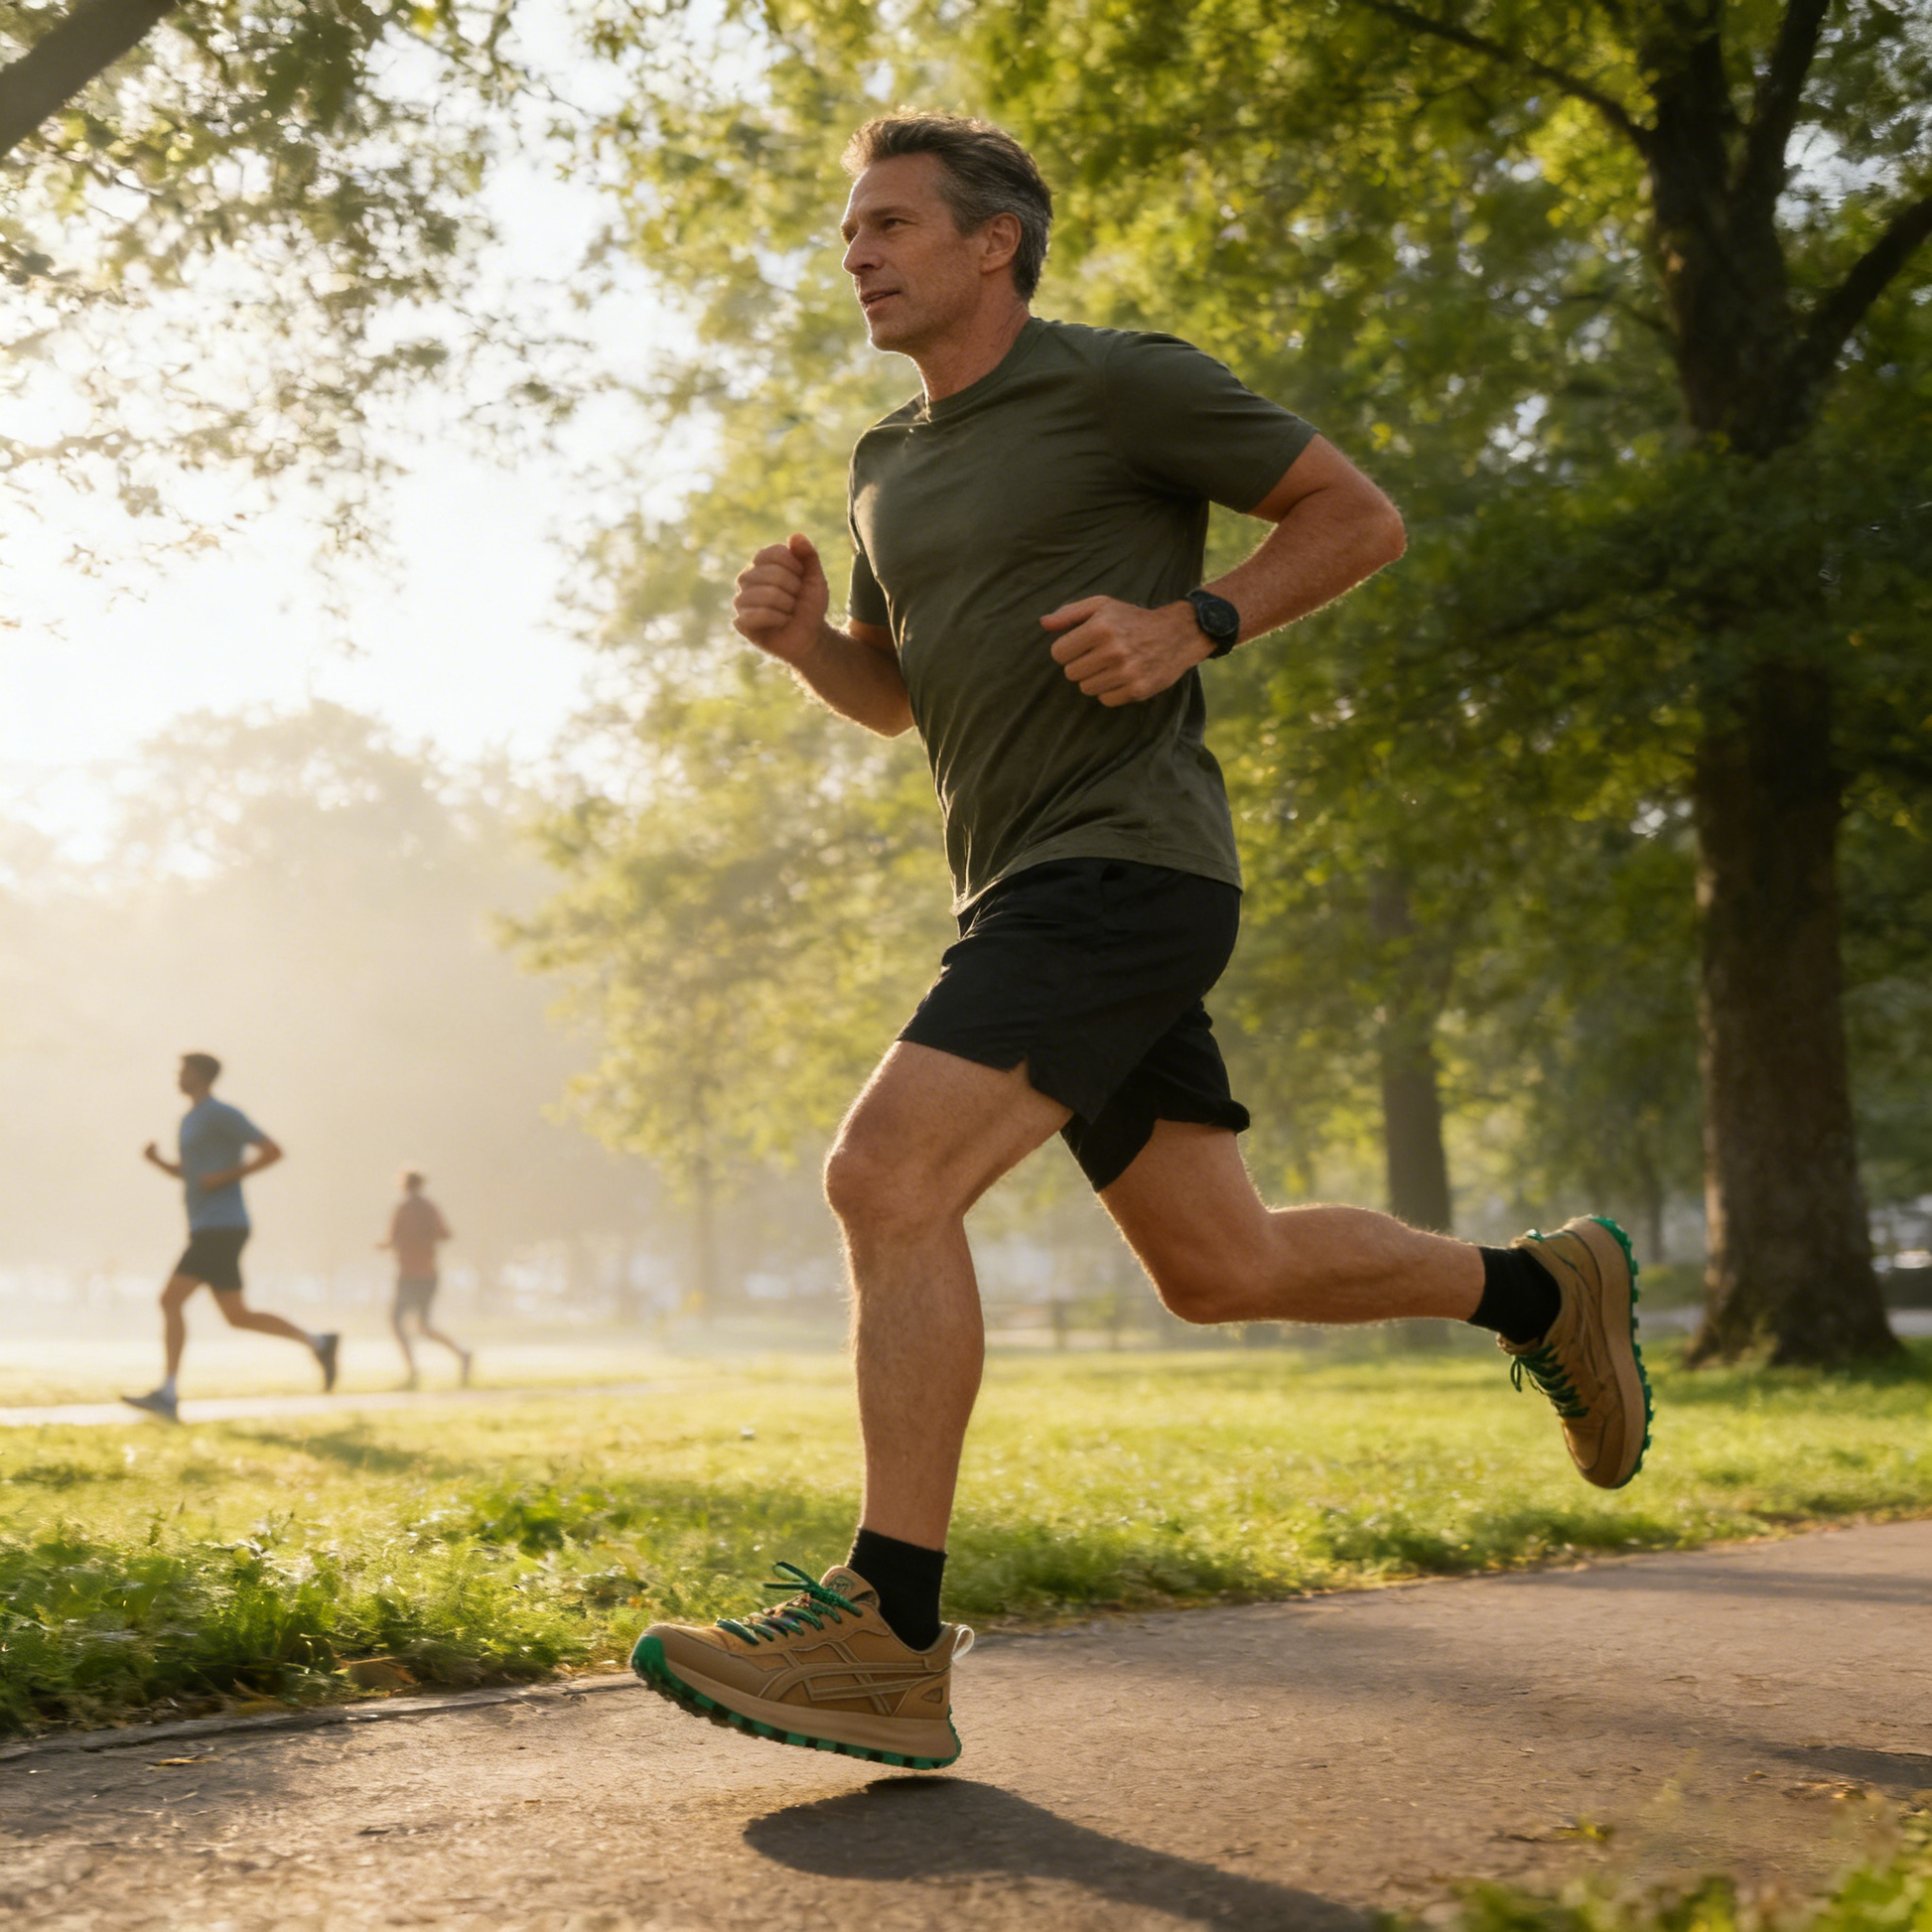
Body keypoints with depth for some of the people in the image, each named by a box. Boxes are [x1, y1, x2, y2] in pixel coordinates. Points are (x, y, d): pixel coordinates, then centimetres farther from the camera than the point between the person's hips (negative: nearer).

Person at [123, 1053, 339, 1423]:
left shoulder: (222, 1114, -8)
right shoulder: (190, 1120, 21)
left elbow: (272, 1151, -12)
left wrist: (225, 1177, -17)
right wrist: (157, 1161, 11)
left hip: (221, 1228, -10)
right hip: (206, 1230, 10)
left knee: (171, 1300, -14)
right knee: (237, 1316, 8)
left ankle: (167, 1394, -15)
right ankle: (318, 1343, 13)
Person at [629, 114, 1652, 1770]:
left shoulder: (1121, 382, -3)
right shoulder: (889, 464, 19)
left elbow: (1360, 518, 1)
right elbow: (893, 693, 29)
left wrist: (1192, 627, -14)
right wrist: (797, 633, 7)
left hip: (1123, 868, -9)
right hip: (1029, 890, 9)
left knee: (889, 1177, -21)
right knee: (1219, 1267, 11)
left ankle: (889, 1641, -19)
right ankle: (1546, 1289, 31)